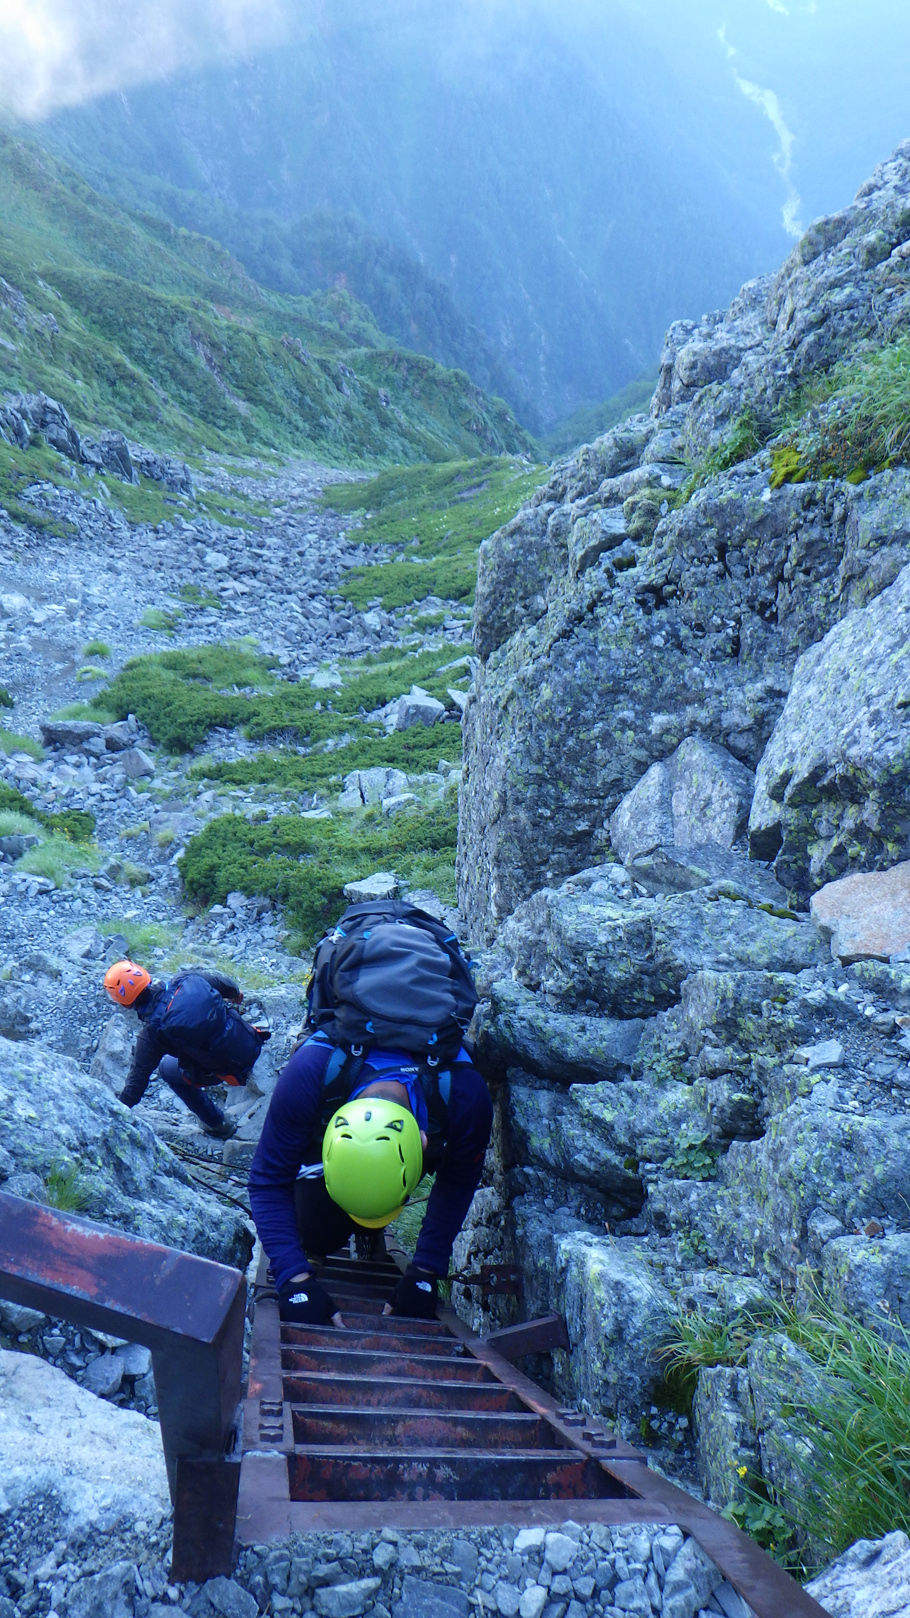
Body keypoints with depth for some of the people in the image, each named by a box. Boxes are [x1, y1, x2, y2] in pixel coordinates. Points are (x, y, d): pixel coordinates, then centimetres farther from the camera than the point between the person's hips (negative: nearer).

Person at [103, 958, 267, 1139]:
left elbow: (138, 1078, -10)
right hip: (253, 1043, 4)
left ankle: (217, 1124, 29)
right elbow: (225, 983, 8)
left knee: (167, 1068, 22)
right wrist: (236, 993, 32)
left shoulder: (152, 1032, -21)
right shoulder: (188, 978, -13)